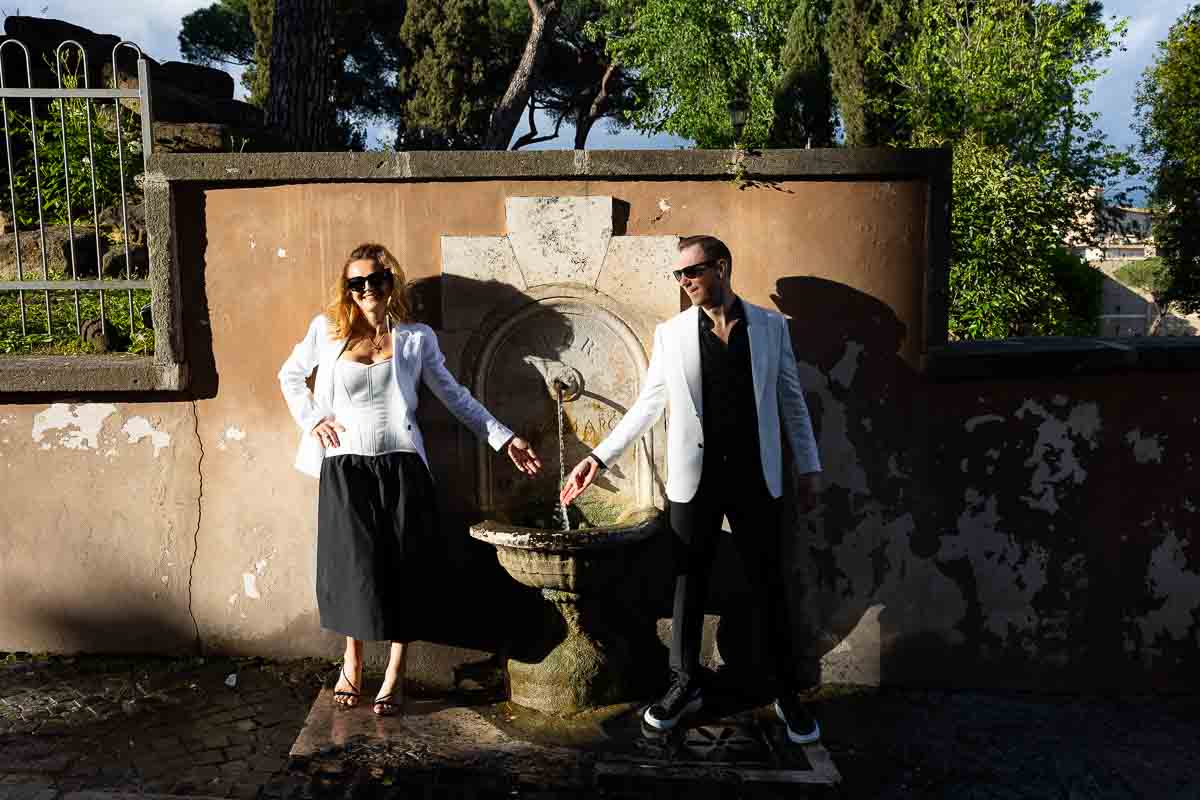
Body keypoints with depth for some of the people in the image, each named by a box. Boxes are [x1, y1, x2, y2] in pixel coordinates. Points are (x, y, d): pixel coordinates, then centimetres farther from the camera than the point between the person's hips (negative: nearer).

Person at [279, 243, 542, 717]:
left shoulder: (416, 338, 5)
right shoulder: (326, 330, 7)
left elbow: (455, 396, 8)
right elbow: (290, 376, 20)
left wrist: (504, 439, 3)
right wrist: (311, 418, 3)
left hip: (400, 467, 0)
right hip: (344, 469, 0)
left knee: (400, 567, 0)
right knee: (354, 565, -1)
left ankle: (396, 673, 13)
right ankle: (352, 660, 23)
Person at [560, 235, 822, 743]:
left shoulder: (771, 326, 3)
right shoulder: (670, 334, 3)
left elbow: (791, 399, 8)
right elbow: (647, 405, 5)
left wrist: (807, 466, 6)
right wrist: (599, 457, 0)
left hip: (755, 478, 0)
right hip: (693, 479, 1)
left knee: (769, 588, 6)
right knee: (689, 585, 9)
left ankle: (787, 694, 20)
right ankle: (685, 685, 25)